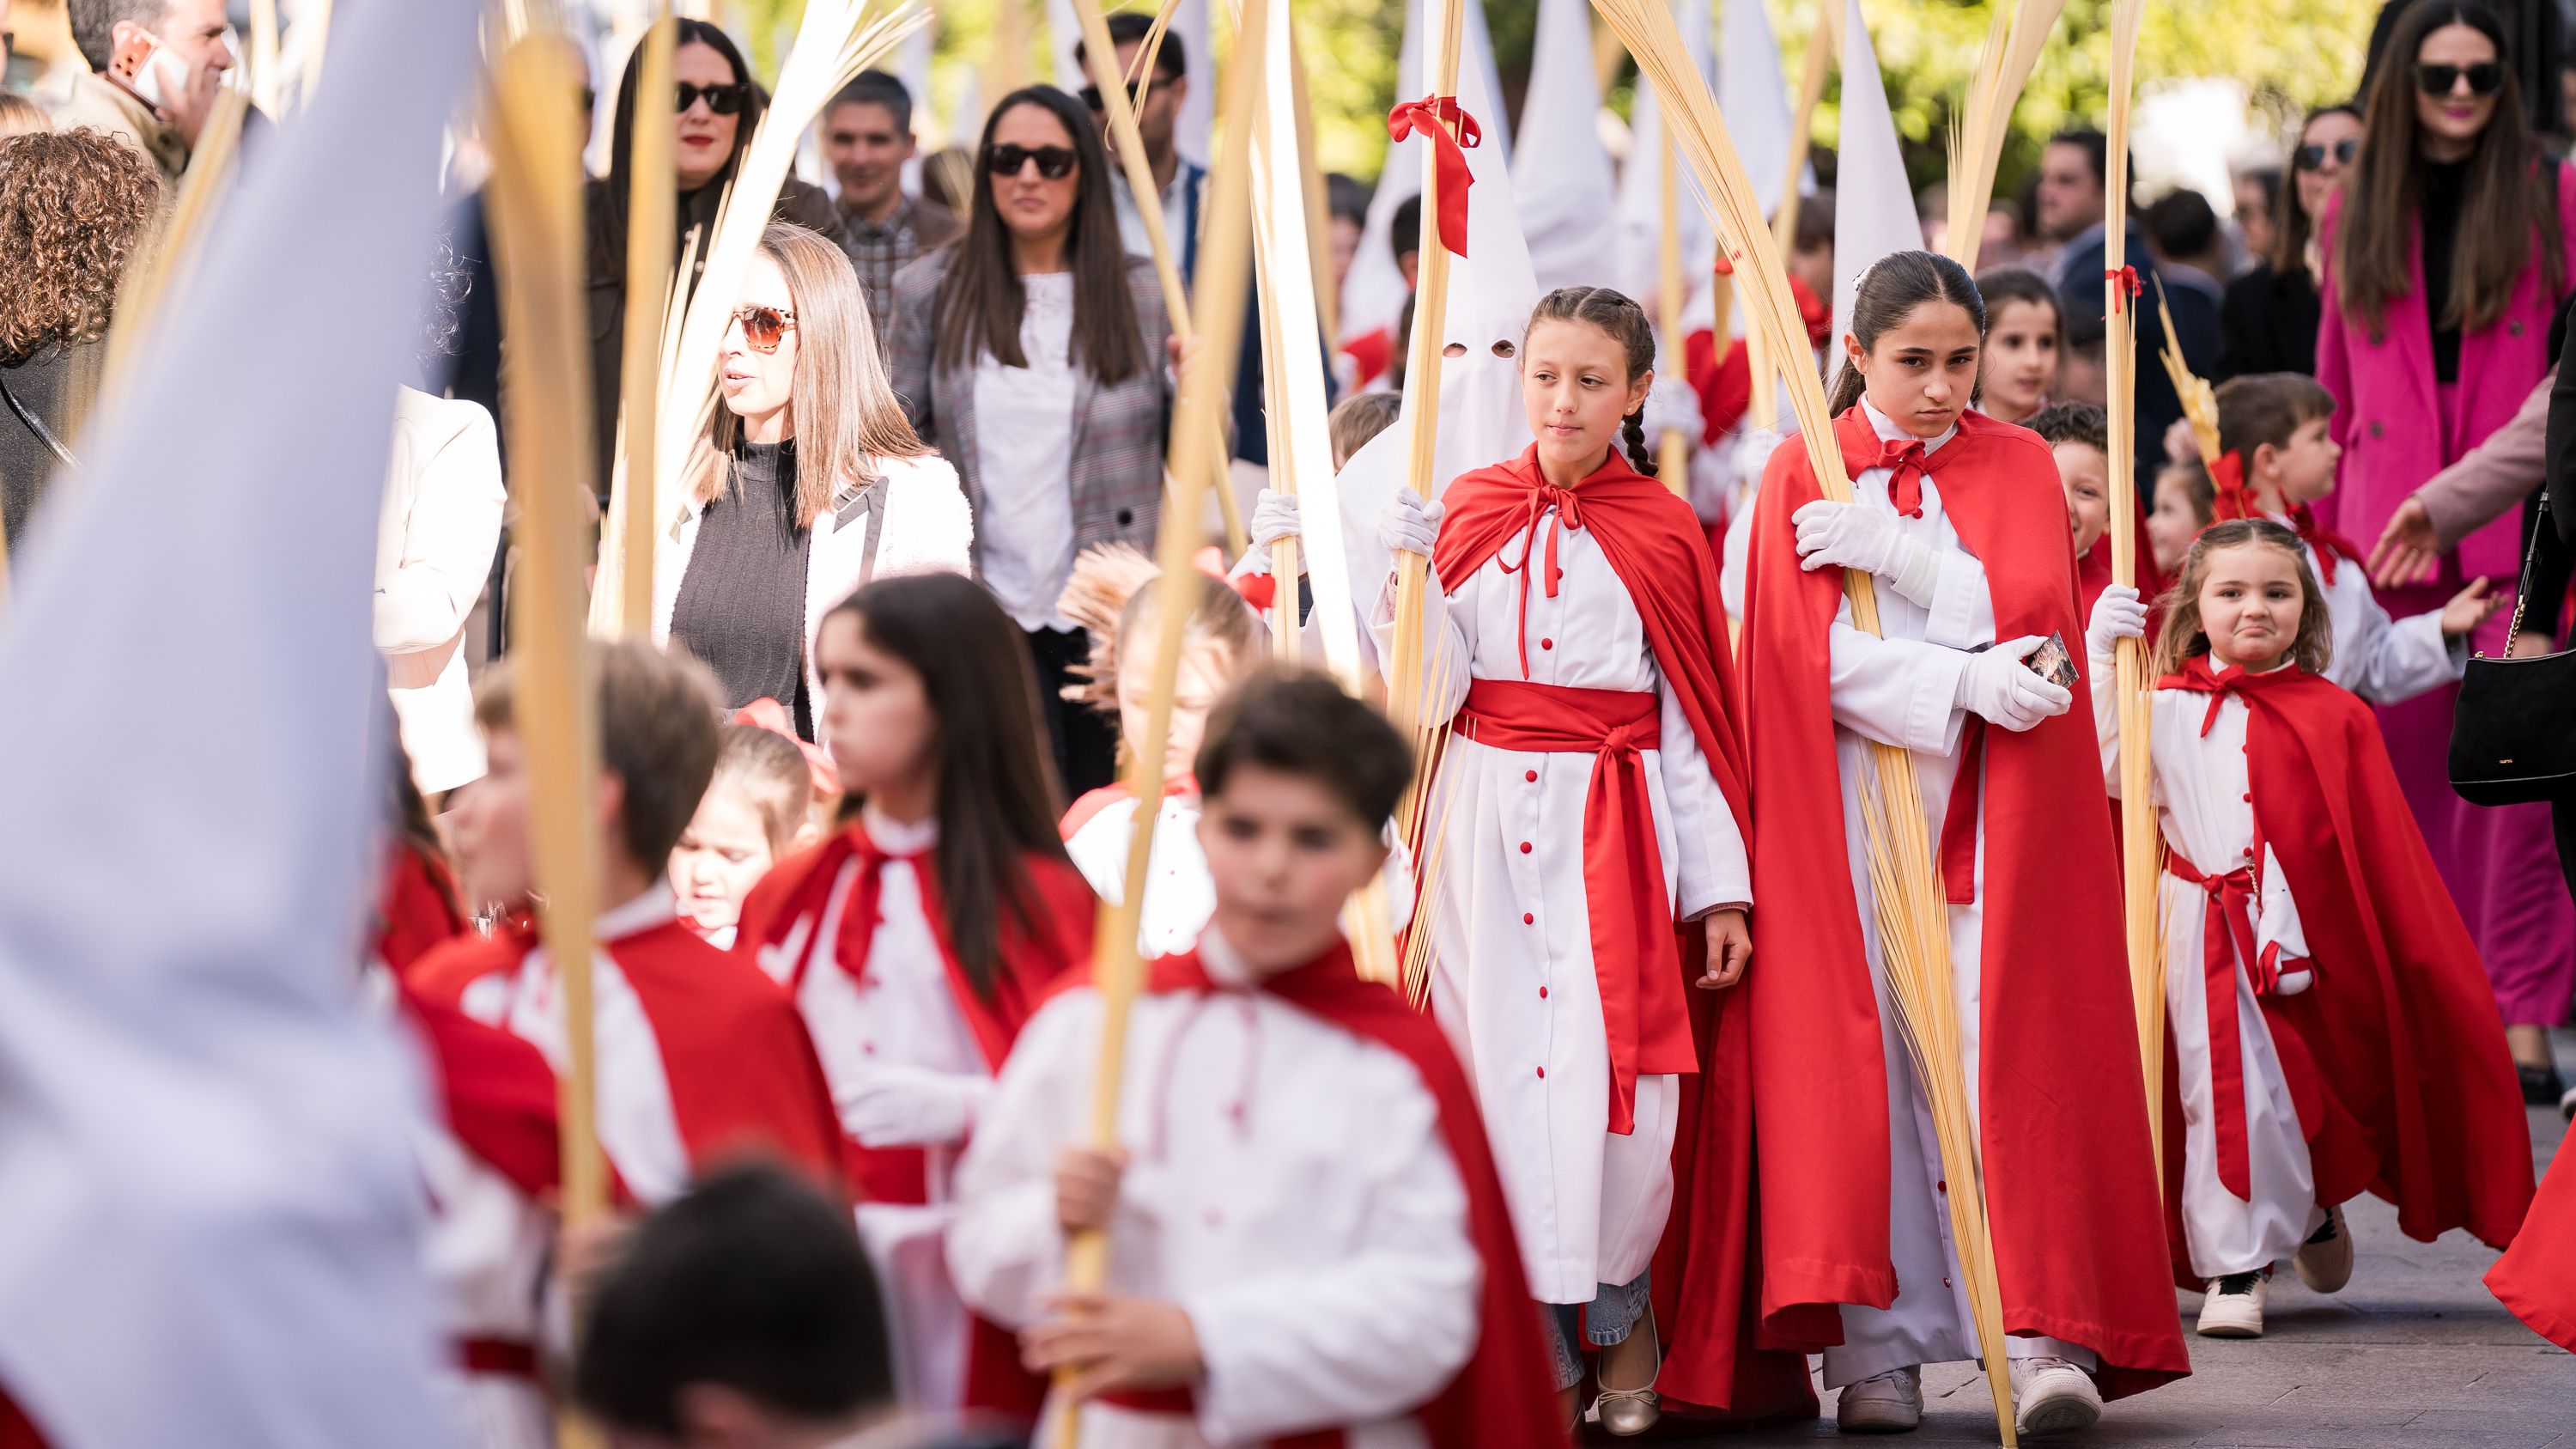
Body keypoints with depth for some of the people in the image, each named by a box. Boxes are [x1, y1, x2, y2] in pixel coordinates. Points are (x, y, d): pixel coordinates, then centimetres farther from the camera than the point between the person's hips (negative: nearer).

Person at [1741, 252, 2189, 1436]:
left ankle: (2045, 1335, -14)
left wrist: (1896, 554, -13)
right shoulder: (1803, 476, 5)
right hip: (1849, 806, 0)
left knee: (2004, 1054, -9)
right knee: (1861, 1059, -6)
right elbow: (1815, 654, -7)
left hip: (1992, 808, 1)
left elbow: (2034, 614, -5)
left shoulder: (2017, 466, 10)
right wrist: (1963, 682, -17)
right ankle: (1876, 1347, -4)